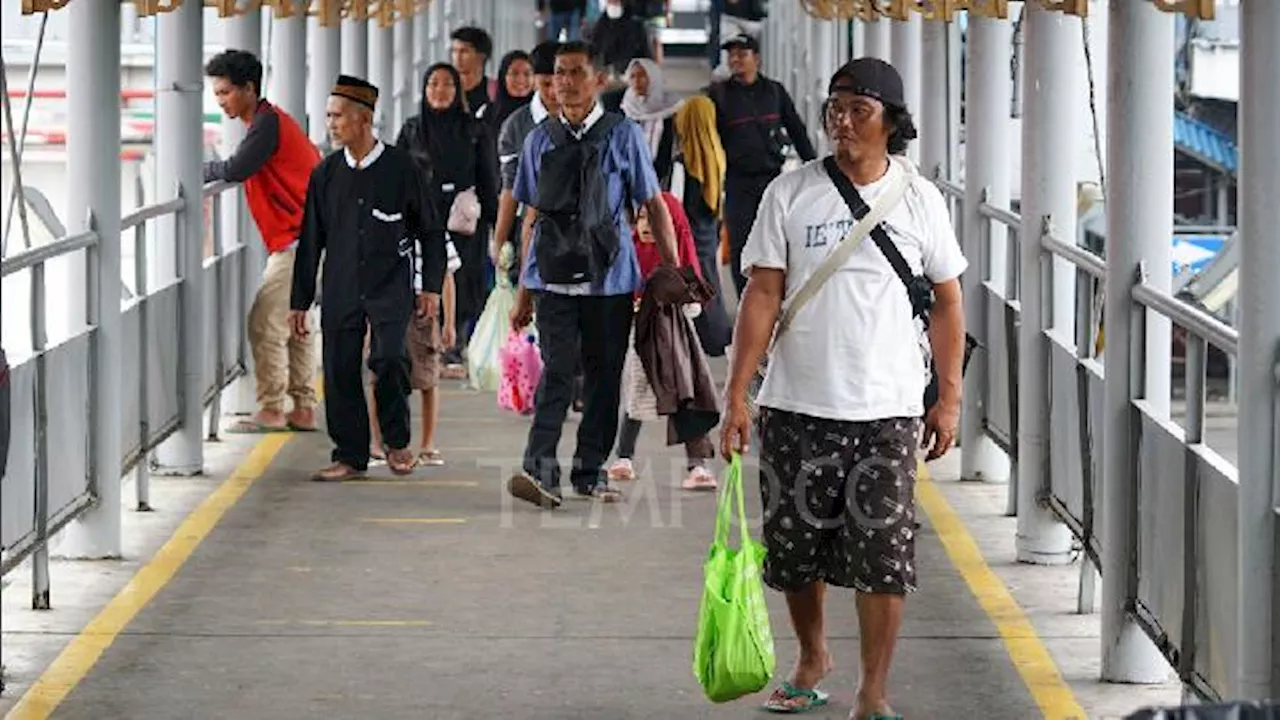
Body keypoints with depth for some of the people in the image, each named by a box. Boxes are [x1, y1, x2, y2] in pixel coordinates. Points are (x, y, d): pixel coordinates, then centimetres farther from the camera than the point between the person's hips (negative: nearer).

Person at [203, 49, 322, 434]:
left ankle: (271, 411, -6)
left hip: (297, 240, -10)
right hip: (301, 236, 10)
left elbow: (236, 170, -26)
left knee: (265, 324, -9)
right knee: (295, 324, 13)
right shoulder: (269, 121, 17)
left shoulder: (268, 123, -14)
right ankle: (303, 410, 16)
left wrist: (199, 170, -8)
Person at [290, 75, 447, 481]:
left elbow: (430, 230, 6)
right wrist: (300, 301, 10)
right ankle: (350, 455, 13)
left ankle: (397, 442, 1)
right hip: (340, 290, 3)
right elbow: (310, 241, 11)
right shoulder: (326, 173, 7)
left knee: (389, 358, -20)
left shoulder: (399, 167, -2)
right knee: (340, 371, 0)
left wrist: (431, 286, 2)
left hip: (390, 286, -3)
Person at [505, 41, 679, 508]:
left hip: (609, 280, 0)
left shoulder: (623, 136, 2)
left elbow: (654, 207, 6)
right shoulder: (540, 140, 9)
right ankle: (540, 470, -22)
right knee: (558, 370, -13)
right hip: (554, 277, 0)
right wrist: (524, 291, 16)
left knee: (604, 374, 5)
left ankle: (591, 471, 14)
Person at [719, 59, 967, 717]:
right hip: (796, 407, 1)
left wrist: (949, 397, 4)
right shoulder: (790, 194, 1)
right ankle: (811, 658, 36)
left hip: (887, 410, -1)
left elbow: (947, 302, 8)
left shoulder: (918, 199, 2)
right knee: (796, 544, 12)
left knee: (883, 553, -5)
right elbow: (762, 296, 0)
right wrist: (737, 395, -6)